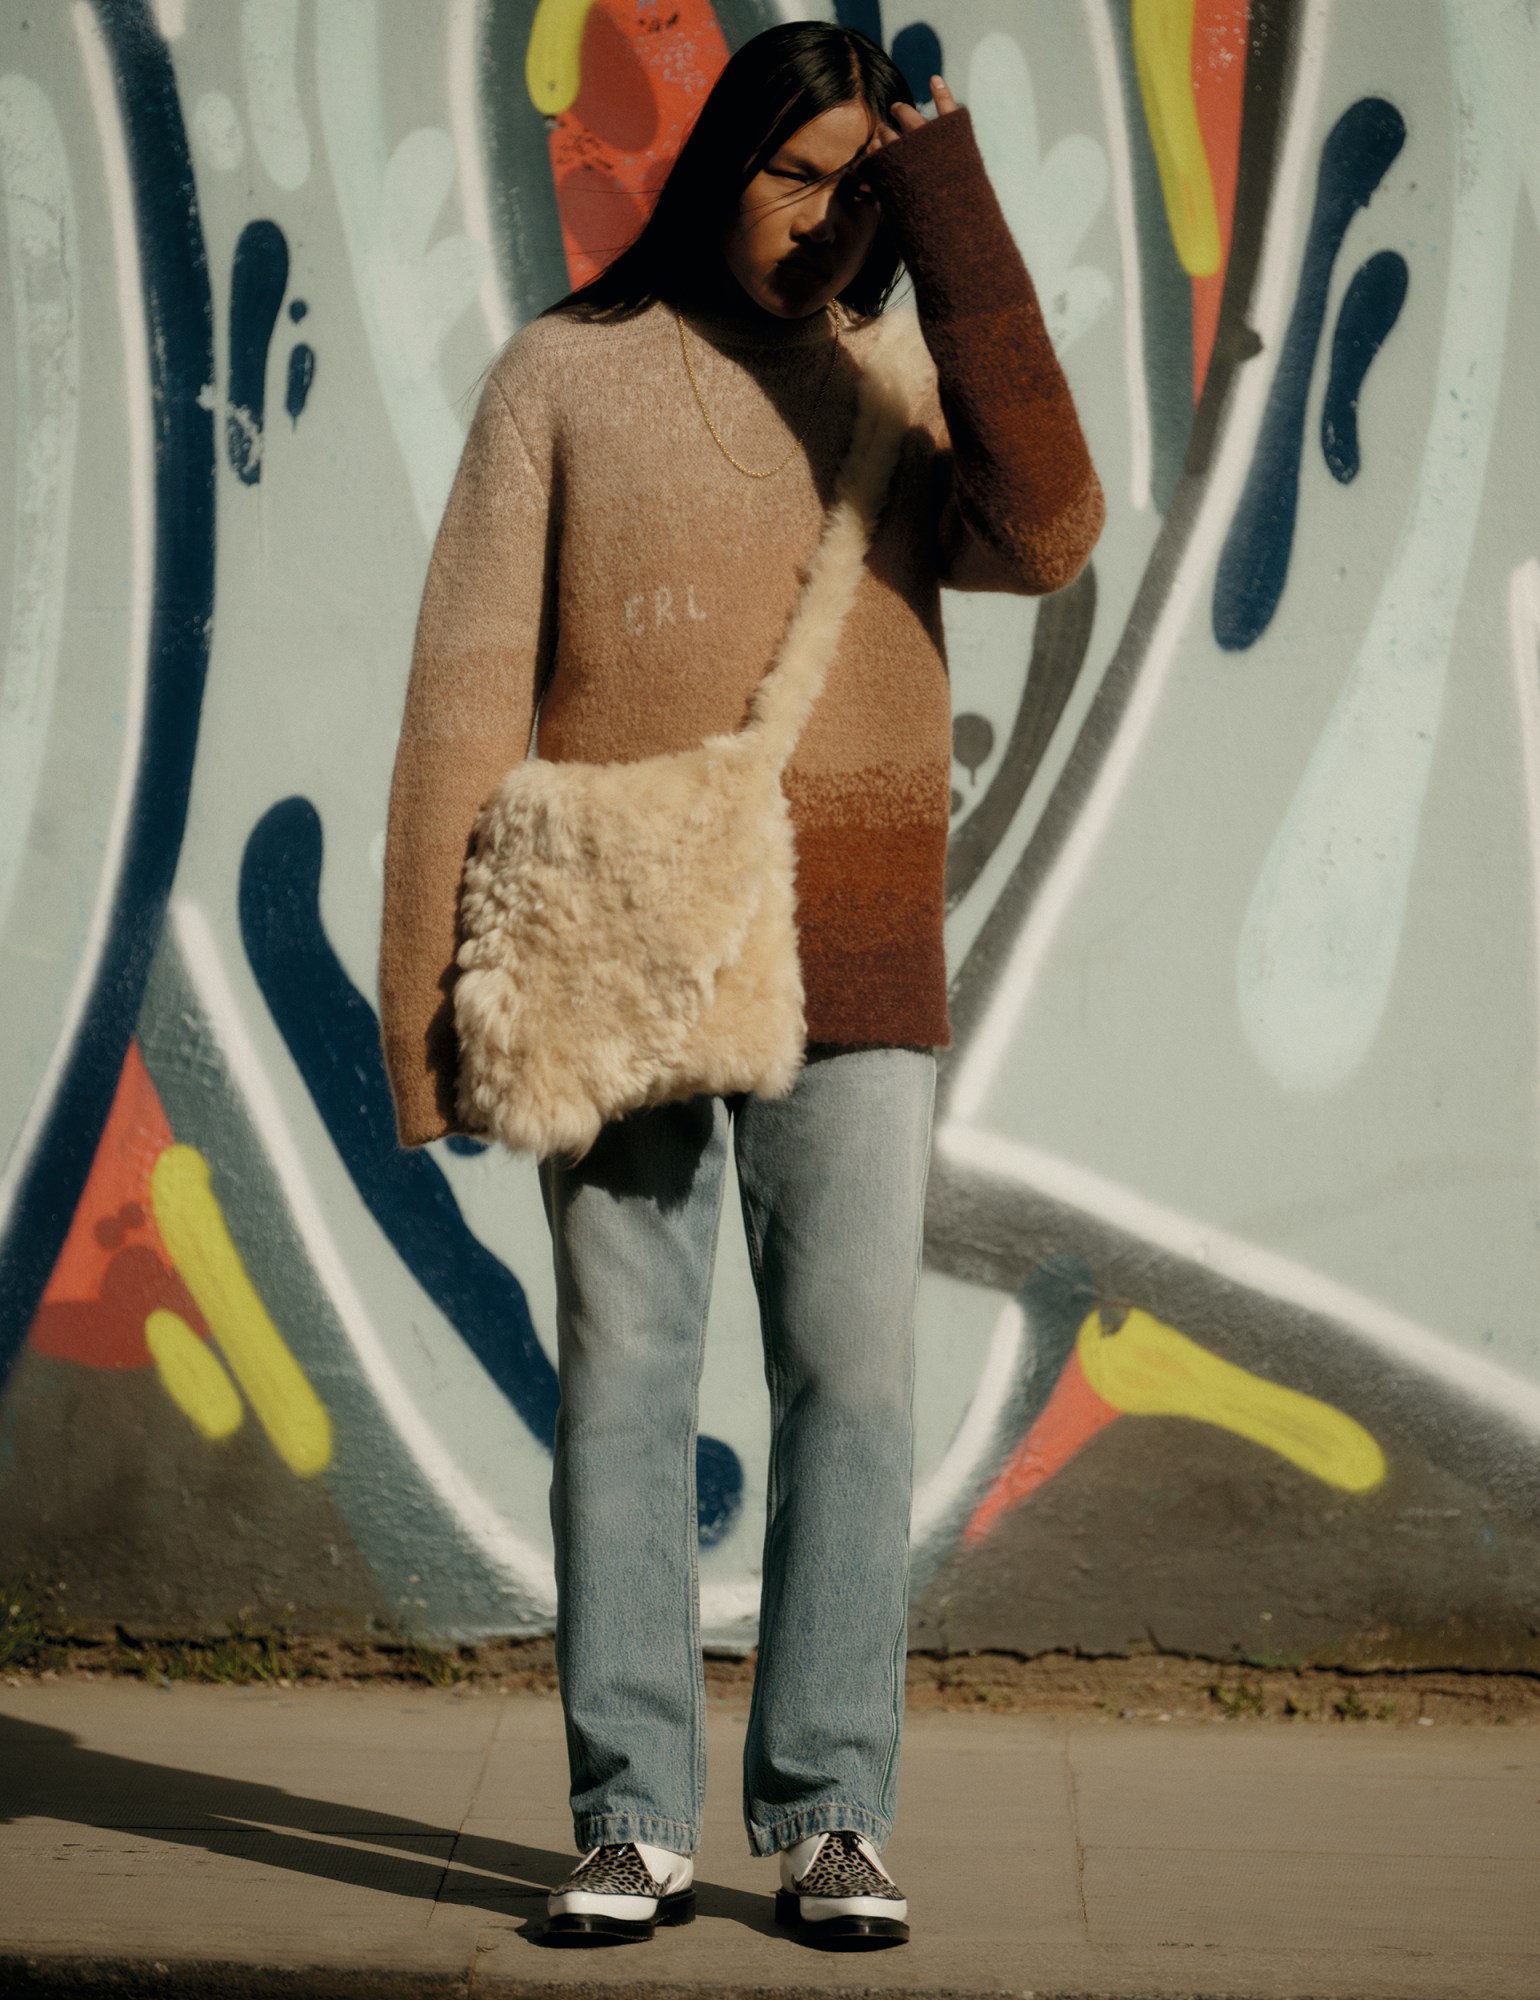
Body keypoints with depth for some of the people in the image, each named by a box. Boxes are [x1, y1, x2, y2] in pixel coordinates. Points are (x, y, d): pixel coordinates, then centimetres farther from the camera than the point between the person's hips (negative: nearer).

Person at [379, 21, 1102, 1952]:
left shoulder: (910, 392, 9)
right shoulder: (565, 373, 4)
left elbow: (1046, 536, -15)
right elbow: (471, 685, 0)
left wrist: (955, 230, -13)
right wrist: (425, 987, -7)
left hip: (850, 966, 1)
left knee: (851, 1378, -3)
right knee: (622, 1381, 0)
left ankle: (828, 1818, 5)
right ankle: (632, 1823, 7)